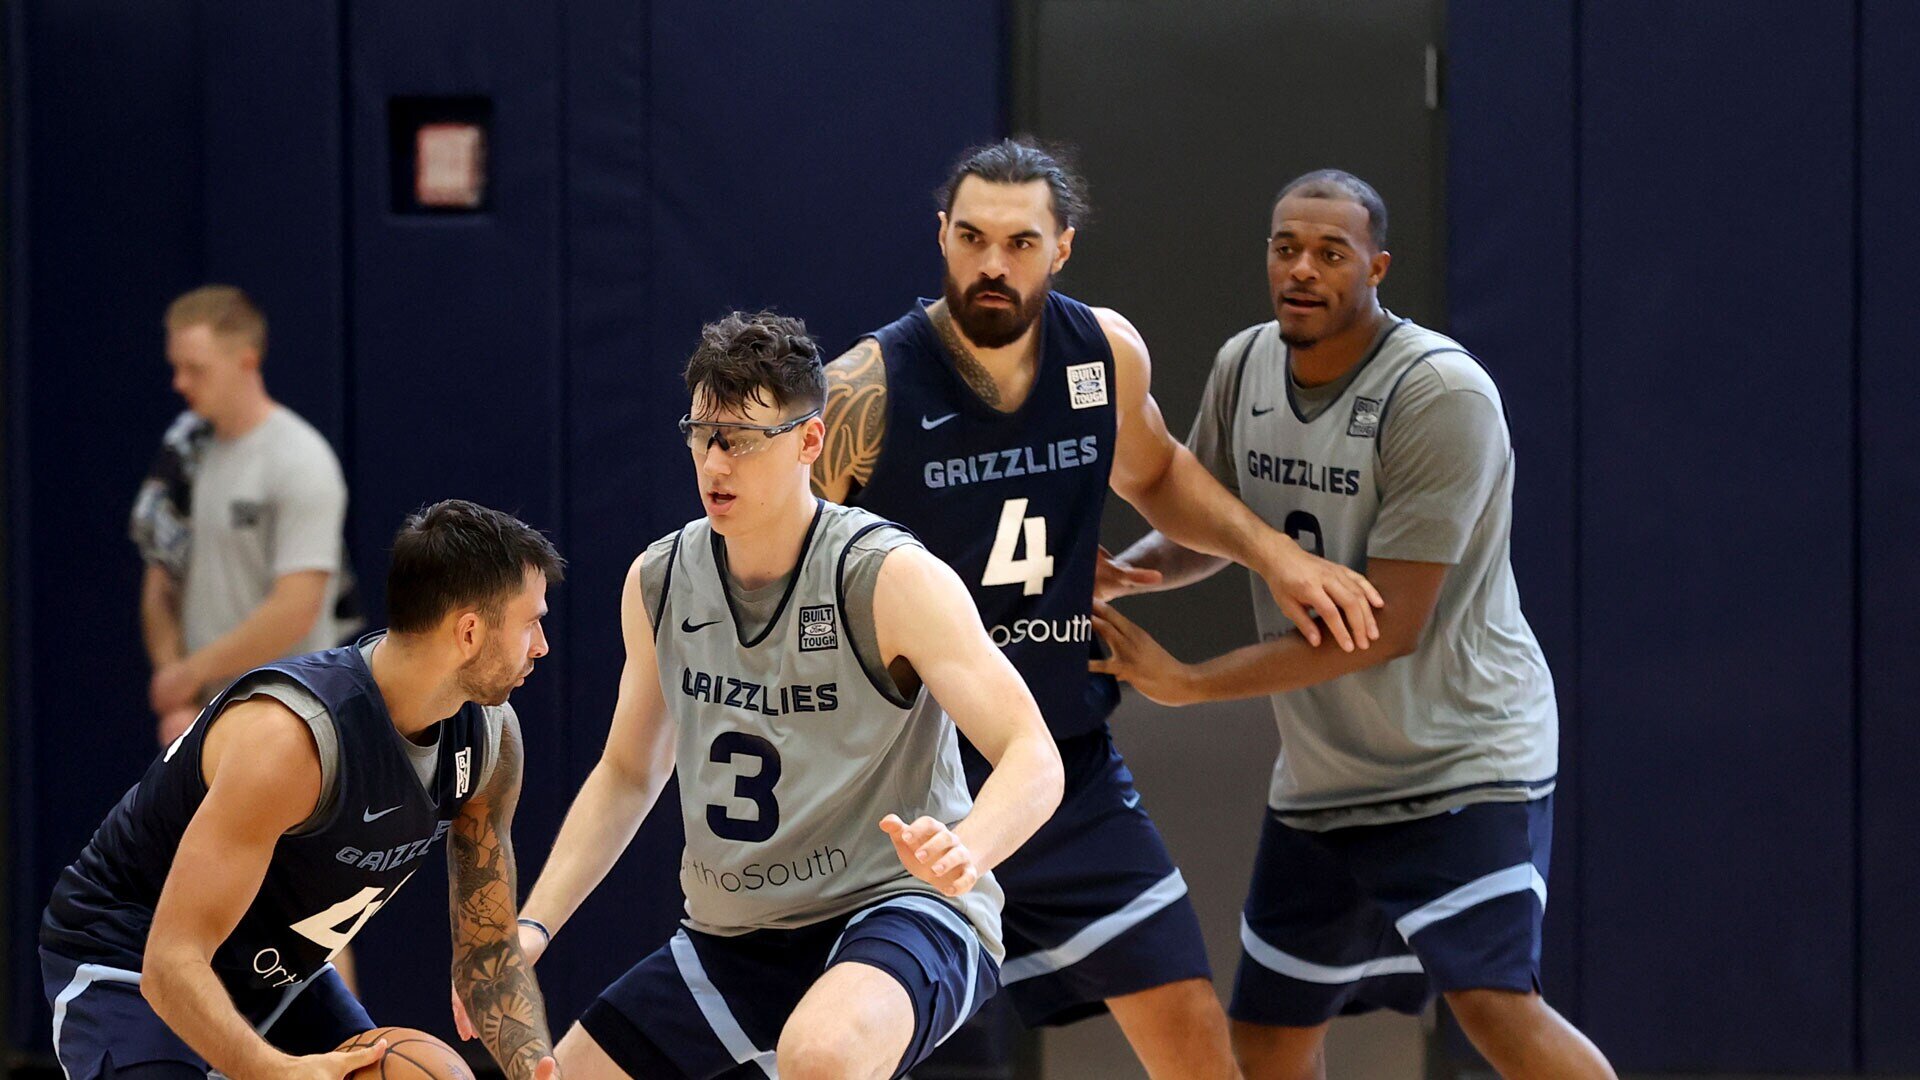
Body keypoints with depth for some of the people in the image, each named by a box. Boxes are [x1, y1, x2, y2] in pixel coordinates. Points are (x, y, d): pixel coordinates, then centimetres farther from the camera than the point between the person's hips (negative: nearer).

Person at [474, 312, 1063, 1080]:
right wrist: (531, 927, 6)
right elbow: (629, 773, 17)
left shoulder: (892, 578, -16)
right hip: (734, 939, 7)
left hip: (896, 909, -7)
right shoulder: (658, 583, 2)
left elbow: (1033, 758, -21)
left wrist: (964, 852, -43)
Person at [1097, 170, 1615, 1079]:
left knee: (1494, 1003, -24)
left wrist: (1192, 683, -23)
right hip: (1319, 779, 7)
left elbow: (1388, 626, -24)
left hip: (1464, 757, -7)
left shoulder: (1440, 394, -21)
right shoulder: (1244, 367, 1)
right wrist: (1123, 569, -5)